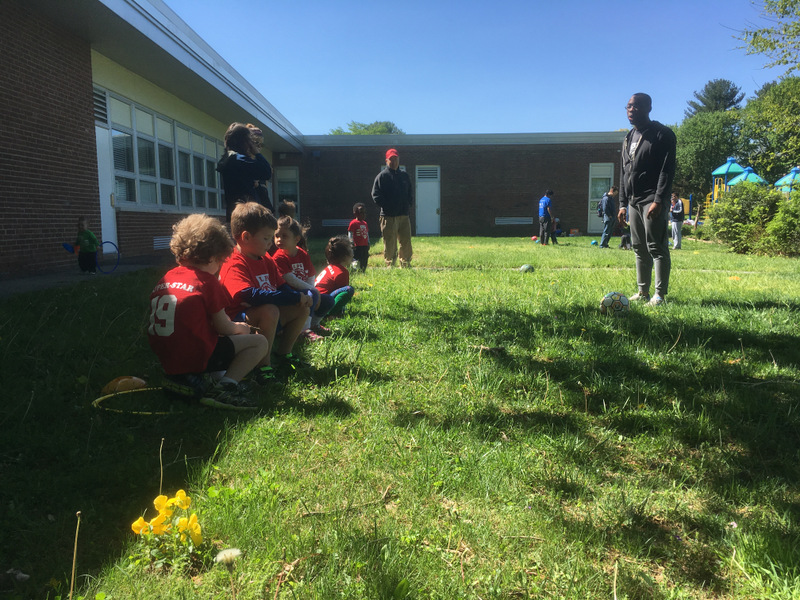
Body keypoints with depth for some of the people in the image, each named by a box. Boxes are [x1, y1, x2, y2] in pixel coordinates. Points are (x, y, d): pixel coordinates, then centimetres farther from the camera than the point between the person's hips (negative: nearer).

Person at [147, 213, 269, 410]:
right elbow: (223, 327, -5)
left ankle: (188, 378, 9)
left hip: (167, 360, 7)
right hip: (198, 357, -7)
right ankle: (226, 387, -13)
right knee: (259, 342, 6)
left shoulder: (166, 278, 13)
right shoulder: (207, 281, -7)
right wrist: (240, 328, 17)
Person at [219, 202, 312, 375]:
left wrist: (300, 297, -11)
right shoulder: (235, 265, -20)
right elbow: (252, 295, -34)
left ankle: (283, 355, 14)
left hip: (266, 318, 9)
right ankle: (264, 365, -22)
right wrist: (295, 298, -30)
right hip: (241, 322, -9)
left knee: (302, 308, 7)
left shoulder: (266, 260, 11)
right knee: (270, 310, -36)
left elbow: (282, 287, 12)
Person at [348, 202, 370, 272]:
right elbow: (350, 235, -9)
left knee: (364, 262, 10)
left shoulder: (365, 223, 15)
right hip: (357, 246, -7)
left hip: (365, 246, 7)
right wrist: (351, 243, -14)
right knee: (356, 261, -8)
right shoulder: (353, 223, -8)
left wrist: (368, 244, 19)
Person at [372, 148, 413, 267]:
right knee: (390, 245, -3)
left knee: (406, 243, 8)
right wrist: (386, 206, -12)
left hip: (404, 215, 5)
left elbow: (410, 193, 24)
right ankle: (390, 265, 5)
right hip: (389, 216, -5)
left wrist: (409, 204, 7)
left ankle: (406, 265, 19)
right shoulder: (382, 176, 0)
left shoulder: (405, 176, 16)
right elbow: (376, 195, -6)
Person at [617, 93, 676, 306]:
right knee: (639, 248, 9)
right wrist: (623, 203, 14)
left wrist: (658, 200, -20)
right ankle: (643, 292, 15)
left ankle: (660, 294, -5)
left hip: (653, 201, -7)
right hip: (634, 201, 8)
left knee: (656, 247, -9)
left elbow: (667, 170, -12)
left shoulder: (662, 134, -4)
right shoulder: (629, 138, 19)